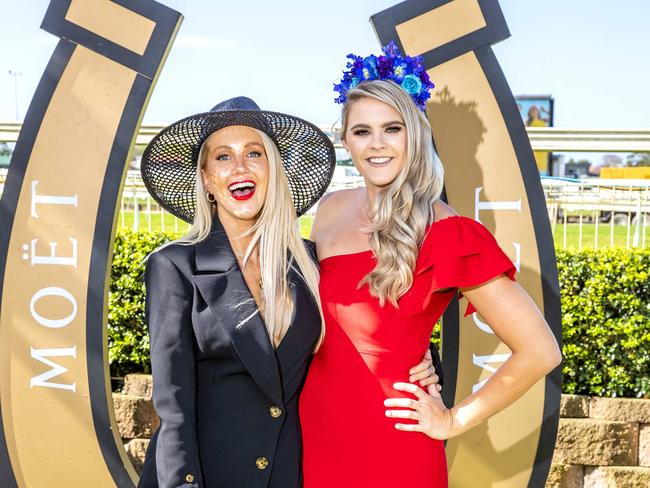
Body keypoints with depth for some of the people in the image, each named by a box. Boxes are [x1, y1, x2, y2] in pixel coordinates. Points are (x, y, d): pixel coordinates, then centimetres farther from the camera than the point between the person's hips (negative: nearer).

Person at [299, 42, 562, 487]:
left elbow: (540, 351, -15)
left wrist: (455, 421, -9)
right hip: (314, 431, 5)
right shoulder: (331, 211, 1)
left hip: (391, 447, -5)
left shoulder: (444, 233, -16)